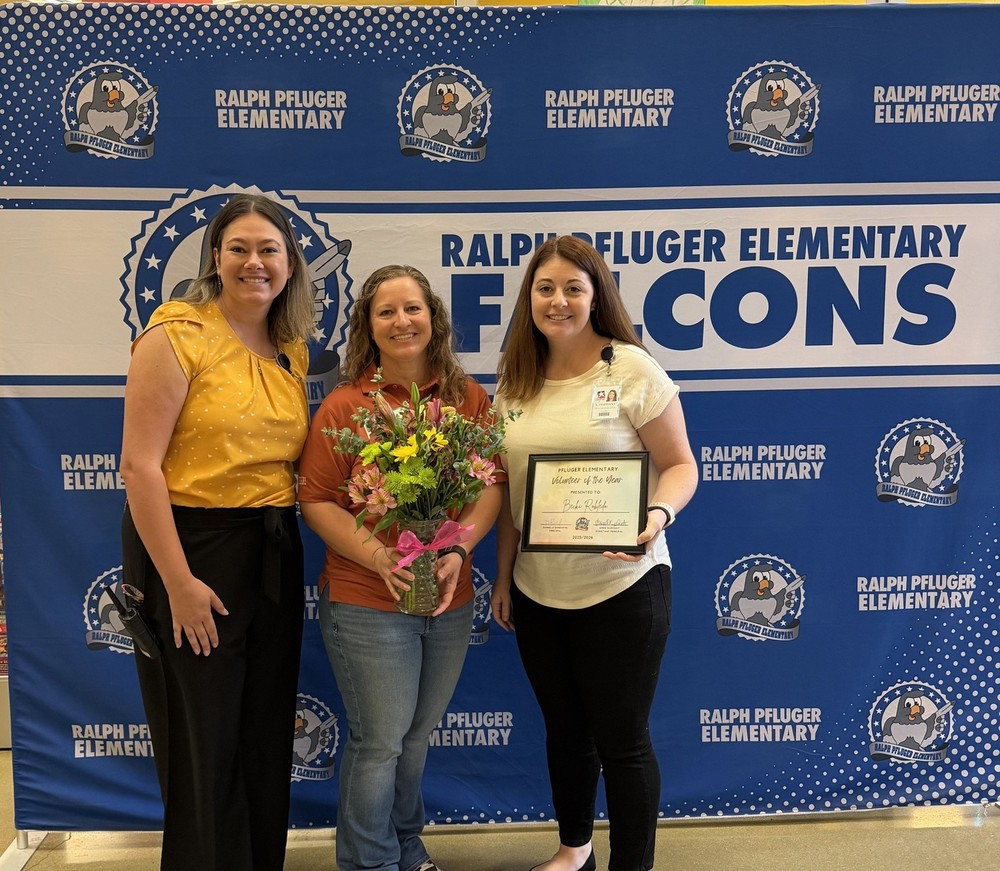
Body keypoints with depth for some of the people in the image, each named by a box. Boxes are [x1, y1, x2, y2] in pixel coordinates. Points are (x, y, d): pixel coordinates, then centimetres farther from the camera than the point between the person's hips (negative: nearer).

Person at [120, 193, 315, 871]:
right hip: (190, 548, -6)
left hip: (273, 555, 6)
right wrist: (179, 582, -18)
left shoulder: (294, 348, 9)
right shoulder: (178, 334, -11)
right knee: (203, 745, 5)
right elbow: (139, 465, -16)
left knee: (267, 736, 16)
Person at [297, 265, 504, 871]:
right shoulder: (343, 406, -7)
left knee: (418, 736, 20)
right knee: (381, 742, 6)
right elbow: (317, 501, -8)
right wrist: (377, 554, -20)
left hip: (450, 599, 4)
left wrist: (459, 549, -16)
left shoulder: (470, 397, 2)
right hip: (366, 601, -4)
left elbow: (493, 482, 0)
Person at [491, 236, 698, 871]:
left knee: (621, 739, 5)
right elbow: (509, 490, 11)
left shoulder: (632, 369, -9)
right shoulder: (515, 380, 6)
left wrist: (658, 515, -27)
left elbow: (680, 466, -7)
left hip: (621, 586, -5)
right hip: (536, 591, 5)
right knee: (564, 729, 20)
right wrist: (503, 578, 12)